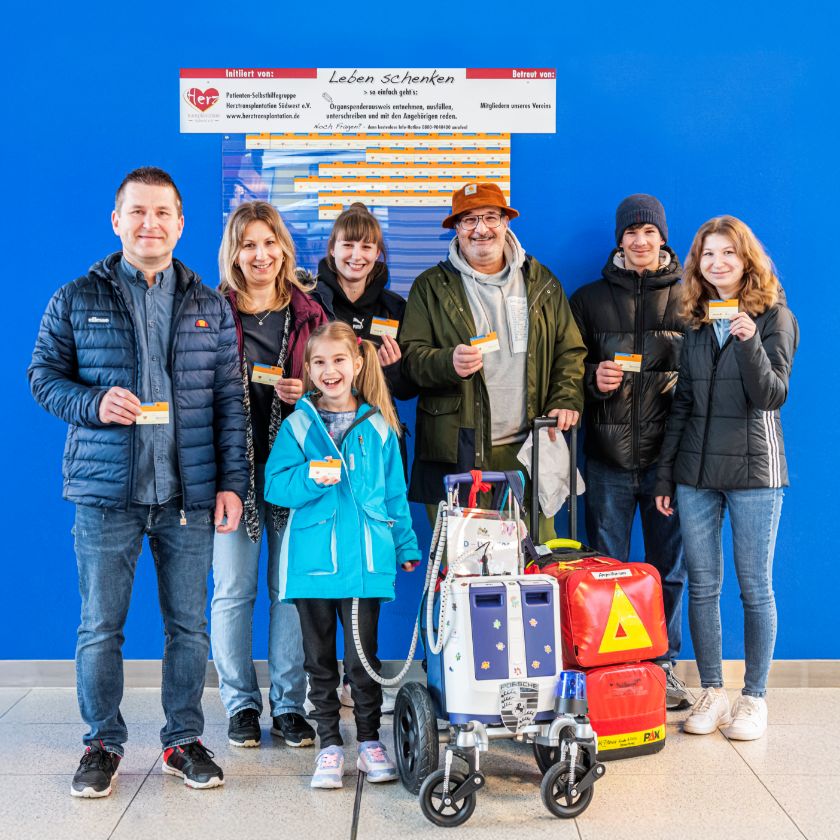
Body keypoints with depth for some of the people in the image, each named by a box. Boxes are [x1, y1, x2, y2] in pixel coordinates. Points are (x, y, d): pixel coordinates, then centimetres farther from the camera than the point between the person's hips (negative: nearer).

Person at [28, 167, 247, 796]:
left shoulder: (210, 306, 9)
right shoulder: (76, 300, 5)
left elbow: (229, 398, 7)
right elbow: (44, 375, 7)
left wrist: (232, 480, 0)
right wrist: (93, 404, -14)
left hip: (189, 494, 1)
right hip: (105, 491, -1)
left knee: (189, 623, 8)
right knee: (100, 626, 6)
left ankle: (184, 739, 24)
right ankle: (103, 743, 23)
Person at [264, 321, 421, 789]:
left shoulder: (378, 426, 6)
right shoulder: (298, 425, 3)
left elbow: (395, 492, 12)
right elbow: (275, 485, -3)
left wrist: (407, 546, 12)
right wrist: (311, 478, -21)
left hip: (365, 559, 0)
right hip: (312, 559, 0)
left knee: (363, 656, 6)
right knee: (320, 659, 9)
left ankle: (370, 740, 22)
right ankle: (330, 745, 21)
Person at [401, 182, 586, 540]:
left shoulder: (542, 282, 14)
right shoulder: (431, 287, 7)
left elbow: (570, 351, 14)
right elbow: (411, 356, 1)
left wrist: (566, 401, -3)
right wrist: (449, 363, -20)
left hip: (529, 449, 2)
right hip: (457, 453, -2)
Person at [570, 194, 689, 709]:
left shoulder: (689, 297, 6)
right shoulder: (589, 299, 9)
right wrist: (592, 379, -8)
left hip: (668, 453, 0)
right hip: (608, 455, 1)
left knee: (670, 568, 8)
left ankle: (665, 666, 22)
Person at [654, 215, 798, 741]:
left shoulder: (773, 316, -2)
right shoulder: (695, 321, 11)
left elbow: (772, 396, -11)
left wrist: (749, 342, -27)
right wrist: (665, 475, 11)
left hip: (753, 469, -4)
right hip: (695, 471, 4)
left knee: (755, 587, 3)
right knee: (703, 585, 7)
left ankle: (754, 697, 16)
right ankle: (712, 692, 19)